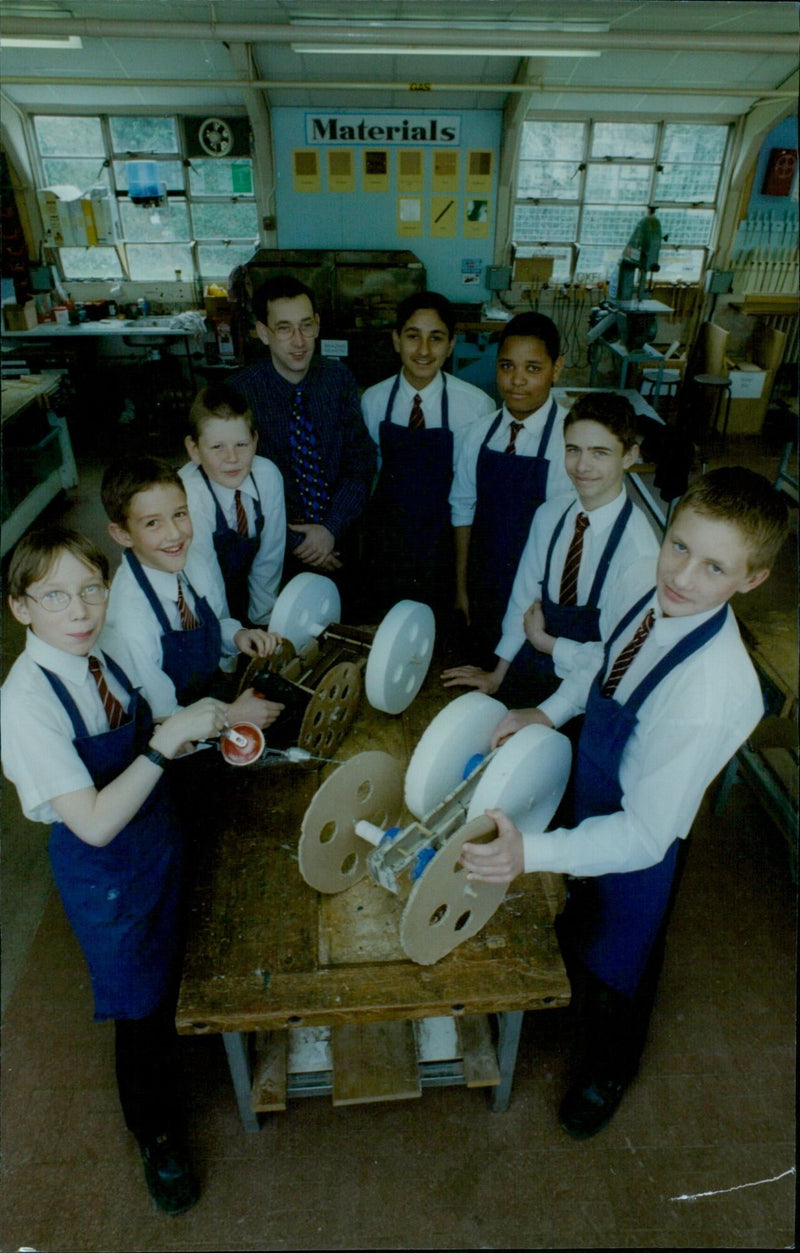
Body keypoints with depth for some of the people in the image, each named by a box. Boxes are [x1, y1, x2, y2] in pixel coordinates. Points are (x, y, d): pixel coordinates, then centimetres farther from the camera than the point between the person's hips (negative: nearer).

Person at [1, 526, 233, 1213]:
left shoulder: (112, 650, -11)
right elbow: (96, 824, -31)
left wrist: (196, 721, -11)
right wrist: (168, 740, -35)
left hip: (160, 836, 5)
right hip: (104, 873, -5)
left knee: (173, 968, 29)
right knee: (142, 1009, 17)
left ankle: (181, 1042, 62)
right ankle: (158, 1136, 46)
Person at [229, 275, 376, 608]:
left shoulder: (339, 378, -5)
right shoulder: (240, 392, -14)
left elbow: (361, 462, -5)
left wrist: (331, 529, -17)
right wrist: (295, 543, -16)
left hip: (339, 541, 3)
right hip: (276, 552, -3)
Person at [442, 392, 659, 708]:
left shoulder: (637, 546, -21)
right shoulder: (549, 516, -3)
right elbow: (524, 598, 6)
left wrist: (544, 641, -8)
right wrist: (497, 674, 9)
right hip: (526, 673, 5)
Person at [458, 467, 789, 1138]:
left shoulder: (712, 693, -40)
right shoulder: (650, 595, -18)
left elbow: (644, 836, -35)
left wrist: (531, 851, -46)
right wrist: (548, 711, -7)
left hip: (638, 848, -5)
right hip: (590, 805, 6)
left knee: (615, 969, 26)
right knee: (575, 924, 35)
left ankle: (607, 1071, 61)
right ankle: (568, 984, 71)